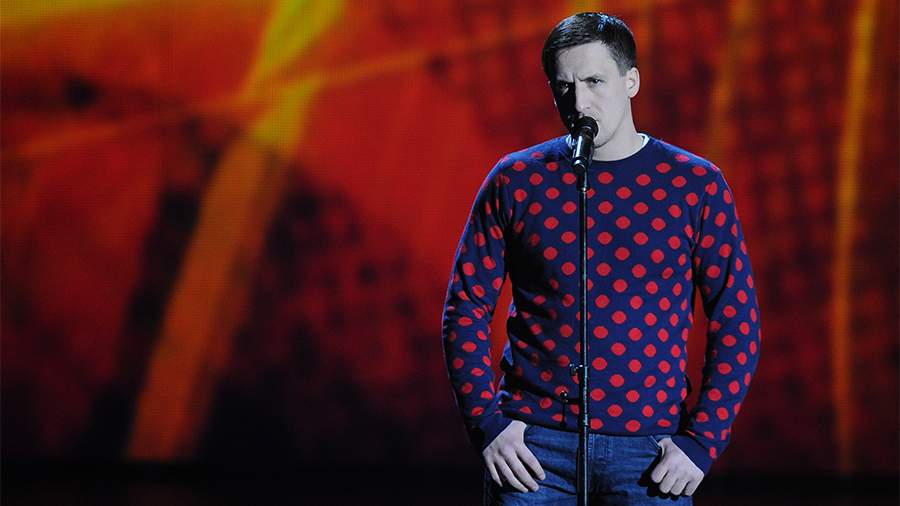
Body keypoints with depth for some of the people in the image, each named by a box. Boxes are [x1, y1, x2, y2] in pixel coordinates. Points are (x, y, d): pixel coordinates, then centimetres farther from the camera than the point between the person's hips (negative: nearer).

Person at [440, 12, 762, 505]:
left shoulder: (695, 186, 1)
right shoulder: (516, 181, 3)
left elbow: (737, 322, 2)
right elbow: (466, 308, 6)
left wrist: (702, 441, -5)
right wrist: (486, 424, -4)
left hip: (647, 447, 0)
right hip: (534, 444, 0)